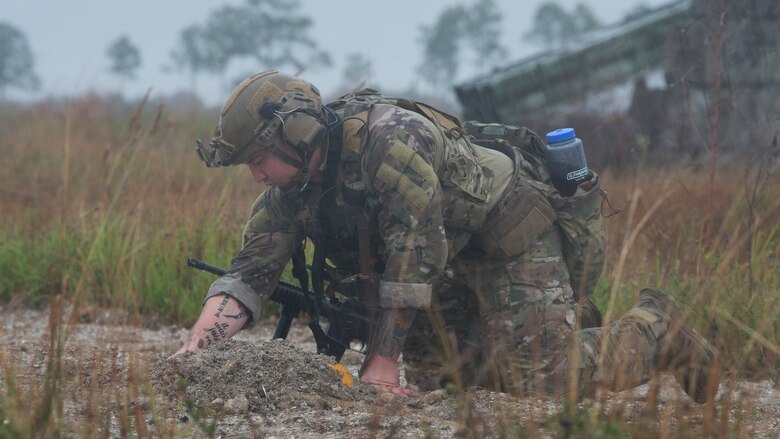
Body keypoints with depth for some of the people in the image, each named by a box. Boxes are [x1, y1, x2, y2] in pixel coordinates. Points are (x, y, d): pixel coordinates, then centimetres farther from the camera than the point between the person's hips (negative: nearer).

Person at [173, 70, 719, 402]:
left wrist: (383, 363, -28)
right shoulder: (287, 194, -6)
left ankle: (655, 328, 8)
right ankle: (566, 322, 23)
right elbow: (247, 277, -8)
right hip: (454, 263, 9)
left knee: (537, 377, -18)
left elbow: (414, 255, -32)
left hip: (510, 232, -9)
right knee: (429, 375, 5)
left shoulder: (388, 137, -31)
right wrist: (191, 352, -25)